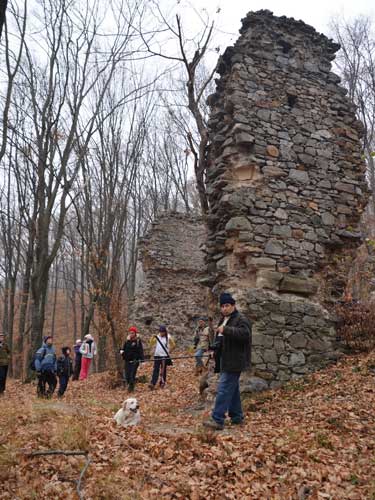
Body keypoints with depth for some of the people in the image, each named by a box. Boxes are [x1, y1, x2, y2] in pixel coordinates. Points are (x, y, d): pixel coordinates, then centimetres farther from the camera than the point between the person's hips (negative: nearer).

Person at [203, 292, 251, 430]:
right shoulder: (224, 320, 17)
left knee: (224, 389, -10)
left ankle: (217, 420, -7)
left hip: (234, 362, -10)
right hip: (226, 362, 10)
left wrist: (226, 330, -34)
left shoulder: (241, 319, -12)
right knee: (233, 390, 16)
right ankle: (237, 417, 27)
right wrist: (215, 346, 9)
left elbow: (244, 334, -32)